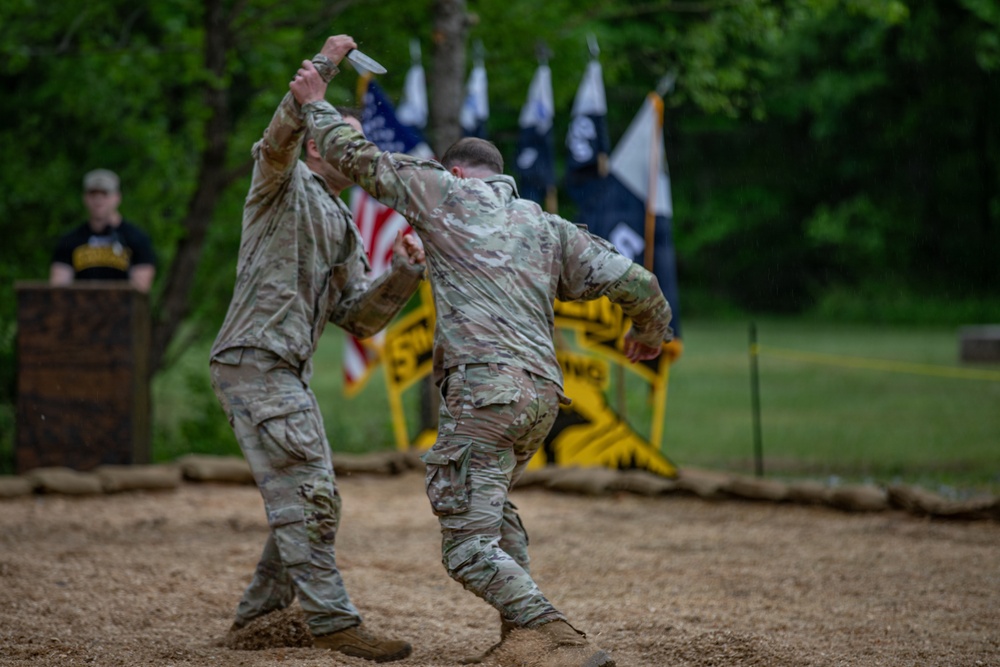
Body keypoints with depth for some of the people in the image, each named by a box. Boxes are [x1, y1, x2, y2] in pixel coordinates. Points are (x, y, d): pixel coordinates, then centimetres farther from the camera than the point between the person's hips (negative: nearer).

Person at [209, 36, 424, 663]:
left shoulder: (342, 228, 23)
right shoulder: (284, 186, 1)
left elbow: (359, 317, 16)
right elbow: (278, 139, -24)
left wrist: (402, 273, -1)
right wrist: (322, 69, -29)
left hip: (289, 373, 9)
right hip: (254, 359, -9)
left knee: (314, 503, 13)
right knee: (305, 495, -14)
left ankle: (261, 611, 23)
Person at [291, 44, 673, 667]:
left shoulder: (449, 194, 11)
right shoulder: (548, 227, 21)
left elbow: (360, 157, 13)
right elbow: (633, 281, 12)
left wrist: (316, 105, 30)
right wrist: (651, 333, 33)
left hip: (483, 387, -7)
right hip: (543, 391, 7)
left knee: (470, 548, -8)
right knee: (495, 502, 33)